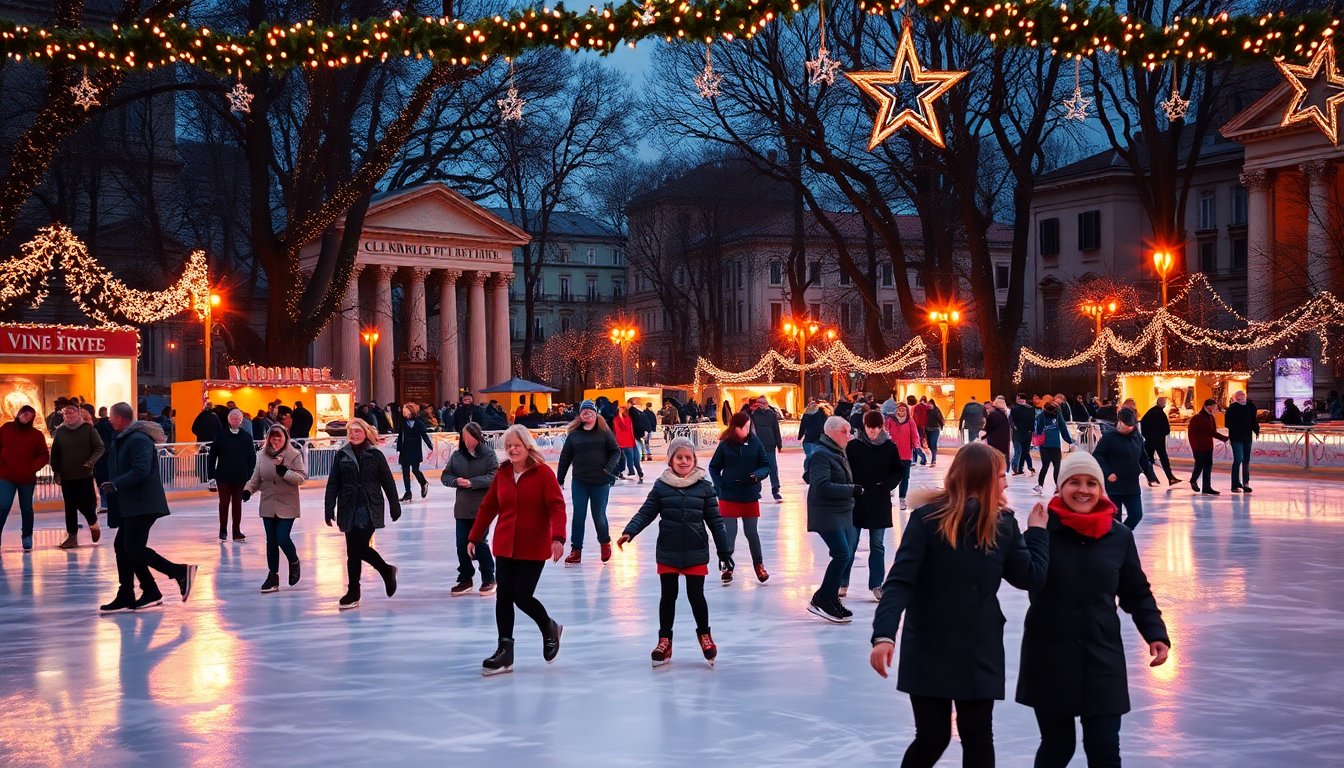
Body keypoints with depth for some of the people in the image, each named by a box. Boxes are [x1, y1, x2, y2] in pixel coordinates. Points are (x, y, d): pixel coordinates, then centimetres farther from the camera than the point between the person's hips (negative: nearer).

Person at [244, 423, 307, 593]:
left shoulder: (294, 455, -7)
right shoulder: (262, 455, 3)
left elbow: (301, 477, -11)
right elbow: (256, 478, 8)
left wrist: (284, 472, -24)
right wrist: (248, 490, -9)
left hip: (287, 506, -4)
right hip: (268, 506, 4)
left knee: (282, 538, -10)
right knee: (271, 541, 8)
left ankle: (294, 563, 21)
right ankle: (273, 576, 18)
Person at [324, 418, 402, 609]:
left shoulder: (375, 455, 1)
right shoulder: (342, 455, 6)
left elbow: (387, 482, 5)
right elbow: (333, 483, 6)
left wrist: (394, 506, 6)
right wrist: (329, 507, 0)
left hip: (370, 509, -3)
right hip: (349, 509, 3)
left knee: (357, 549, -9)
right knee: (356, 549, 2)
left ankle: (353, 592, 6)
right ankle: (387, 570, 23)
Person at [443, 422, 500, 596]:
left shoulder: (488, 454, -5)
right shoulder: (457, 455, 6)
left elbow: (493, 476, -13)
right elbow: (445, 475, 10)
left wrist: (471, 482, -21)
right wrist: (456, 481, -12)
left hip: (482, 507, -4)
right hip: (462, 507, 4)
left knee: (479, 543, -3)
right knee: (462, 544, 4)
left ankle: (488, 579, 13)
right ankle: (465, 580, 19)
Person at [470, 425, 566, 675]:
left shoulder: (542, 472, -9)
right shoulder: (502, 474, 5)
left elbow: (557, 506, -15)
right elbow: (488, 507, 11)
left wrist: (558, 537, -27)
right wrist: (474, 538, 14)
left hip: (533, 549, -5)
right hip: (505, 547, 5)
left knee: (522, 596, -6)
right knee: (503, 597, 3)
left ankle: (549, 628, 25)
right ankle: (505, 651, 12)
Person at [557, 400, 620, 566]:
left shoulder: (604, 432, -2)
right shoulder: (574, 434, 3)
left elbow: (615, 452, 1)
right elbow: (565, 457, 7)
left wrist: (609, 468, -15)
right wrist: (559, 478, 7)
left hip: (600, 482, -1)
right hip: (579, 482, 2)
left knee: (599, 515, 7)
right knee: (578, 515, 2)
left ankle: (605, 543, 33)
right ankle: (576, 550, 9)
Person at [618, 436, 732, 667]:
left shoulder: (704, 487, -2)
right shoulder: (661, 486, -1)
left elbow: (715, 521, 2)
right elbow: (646, 513, -1)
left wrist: (724, 550, 4)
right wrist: (629, 532, -16)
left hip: (696, 553, -1)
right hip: (667, 553, 1)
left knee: (696, 595, 3)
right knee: (668, 595, 9)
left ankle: (704, 634, 27)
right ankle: (665, 640, 22)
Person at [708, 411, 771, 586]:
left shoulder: (755, 442, -5)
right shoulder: (725, 445, -6)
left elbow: (765, 466, 1)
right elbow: (714, 467, 3)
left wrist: (757, 475, -18)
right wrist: (719, 486, -9)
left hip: (750, 496, 1)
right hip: (728, 497, -1)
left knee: (752, 532, 10)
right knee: (729, 533, 3)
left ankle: (759, 565, 28)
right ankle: (726, 566, 20)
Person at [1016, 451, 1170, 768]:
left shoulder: (1119, 536, 0)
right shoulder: (1044, 529, -8)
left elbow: (1137, 594, 8)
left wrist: (1156, 634, -4)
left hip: (1102, 656, 2)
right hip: (1049, 656, -2)